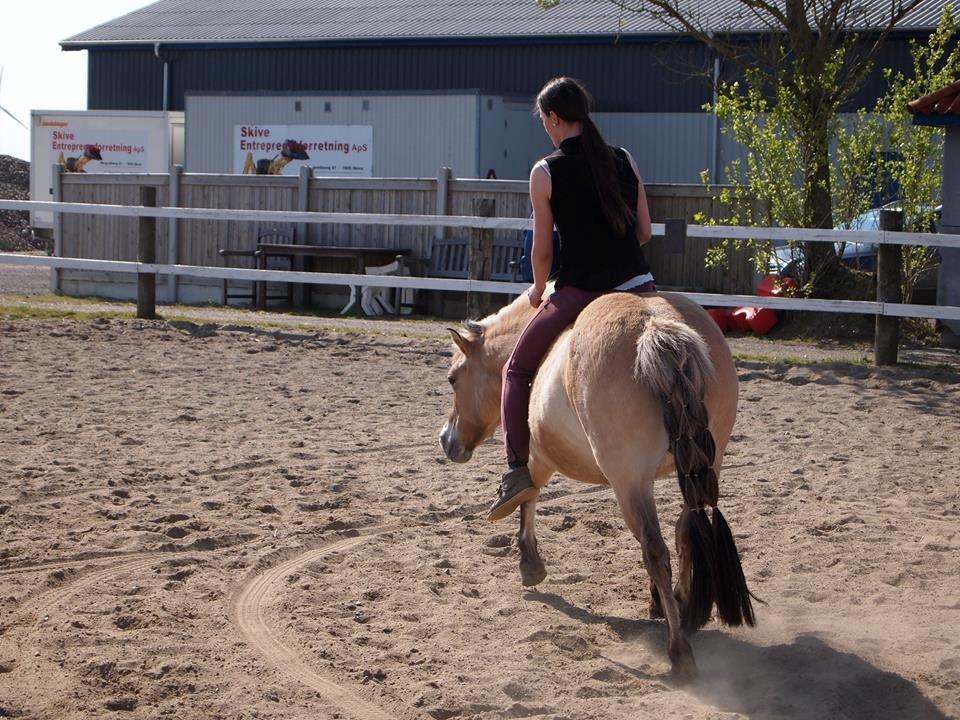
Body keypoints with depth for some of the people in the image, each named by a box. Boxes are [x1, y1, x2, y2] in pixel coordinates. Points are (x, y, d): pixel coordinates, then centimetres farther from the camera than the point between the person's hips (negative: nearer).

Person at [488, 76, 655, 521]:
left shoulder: (546, 172, -4)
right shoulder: (625, 161, 7)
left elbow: (542, 248, -2)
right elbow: (645, 231, 10)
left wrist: (538, 290, 16)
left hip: (577, 292, -3)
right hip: (637, 286, 4)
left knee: (517, 370, 12)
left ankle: (517, 469, -1)